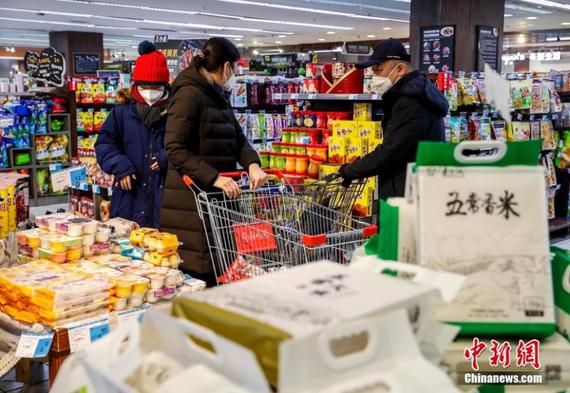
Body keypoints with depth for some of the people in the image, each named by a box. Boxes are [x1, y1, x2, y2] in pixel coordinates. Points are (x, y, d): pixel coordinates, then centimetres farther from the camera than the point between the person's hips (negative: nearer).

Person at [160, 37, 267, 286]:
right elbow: (175, 149, -19)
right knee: (197, 274, -4)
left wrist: (252, 164, -6)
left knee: (220, 271, 10)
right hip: (192, 202, -9)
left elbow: (238, 138, 15)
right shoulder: (189, 95, -12)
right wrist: (214, 177, -26)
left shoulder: (218, 97, 17)